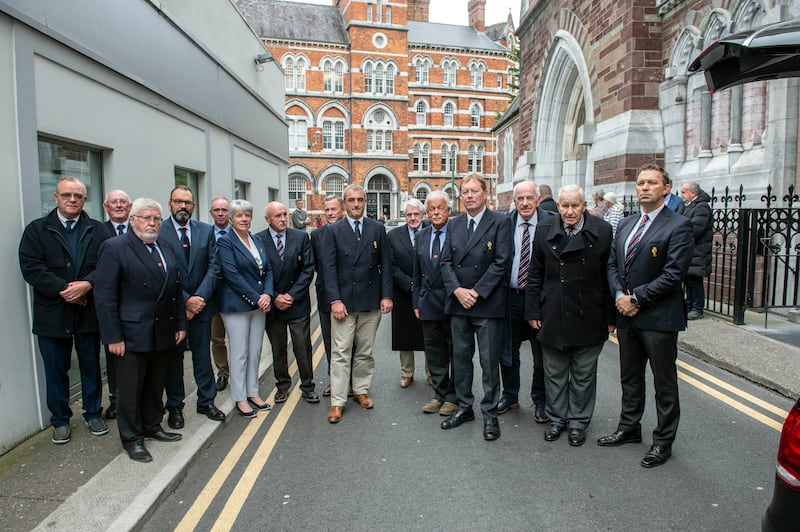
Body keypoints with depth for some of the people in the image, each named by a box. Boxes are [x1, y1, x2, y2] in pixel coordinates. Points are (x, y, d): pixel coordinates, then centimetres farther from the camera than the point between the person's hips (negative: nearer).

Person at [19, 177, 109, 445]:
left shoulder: (98, 230, 5)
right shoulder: (36, 229, 2)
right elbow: (31, 267, -8)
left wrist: (87, 284, -21)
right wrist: (63, 289, -18)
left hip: (88, 311, 1)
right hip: (52, 313, 0)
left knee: (91, 366, 12)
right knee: (56, 370, 10)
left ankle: (93, 413, 28)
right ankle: (60, 420, 25)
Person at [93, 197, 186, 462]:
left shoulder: (166, 249, 11)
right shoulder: (114, 248, -9)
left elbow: (176, 290, 13)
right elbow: (104, 296, -12)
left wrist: (180, 324, 9)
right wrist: (113, 336, -15)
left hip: (163, 333, 6)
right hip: (133, 334, -6)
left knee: (156, 384, 17)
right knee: (130, 388, 7)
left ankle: (152, 426, 34)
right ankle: (131, 438, 22)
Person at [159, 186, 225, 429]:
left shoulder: (206, 231, 4)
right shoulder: (158, 232, -6)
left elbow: (214, 267, -1)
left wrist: (200, 298, -12)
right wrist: (185, 300, -15)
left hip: (201, 303, 2)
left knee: (203, 355, 11)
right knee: (173, 358, 10)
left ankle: (206, 401, 26)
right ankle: (175, 406, 25)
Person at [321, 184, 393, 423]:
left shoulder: (377, 229, 6)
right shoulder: (334, 231, 1)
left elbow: (385, 264, 5)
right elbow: (329, 268, -4)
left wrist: (386, 295, -2)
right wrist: (335, 300, -12)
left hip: (371, 301, 2)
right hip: (344, 301, -2)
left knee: (365, 351, 12)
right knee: (340, 353, 0)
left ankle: (361, 390, 28)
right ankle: (337, 401, 8)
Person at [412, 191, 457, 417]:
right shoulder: (421, 235, 11)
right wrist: (416, 301, 11)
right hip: (428, 303, 5)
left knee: (455, 351, 6)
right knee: (434, 353, 13)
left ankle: (453, 397, 19)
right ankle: (439, 395, 27)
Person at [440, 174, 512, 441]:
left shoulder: (500, 222, -3)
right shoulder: (454, 224, 11)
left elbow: (502, 262, -10)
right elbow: (446, 262, 7)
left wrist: (477, 292, -15)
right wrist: (457, 290, -9)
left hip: (488, 303, -4)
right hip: (458, 302, 5)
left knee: (489, 362, 4)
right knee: (460, 358, 13)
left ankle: (490, 413, 17)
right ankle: (464, 407, 28)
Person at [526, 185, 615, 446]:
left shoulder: (602, 231, -5)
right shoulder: (544, 229, -1)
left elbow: (609, 276, -3)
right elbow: (535, 274, 3)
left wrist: (611, 316, -3)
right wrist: (533, 311, 0)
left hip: (588, 317, -1)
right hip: (553, 315, 1)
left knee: (583, 374, 13)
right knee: (554, 373, 14)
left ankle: (578, 421, 30)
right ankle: (557, 417, 32)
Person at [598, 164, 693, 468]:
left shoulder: (678, 226, -10)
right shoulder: (625, 224, 11)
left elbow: (673, 274, -17)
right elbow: (612, 264, 10)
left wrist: (636, 298, -16)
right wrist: (619, 295, -6)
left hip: (658, 317, -6)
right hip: (627, 316, 7)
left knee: (664, 383, 8)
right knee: (630, 378, 19)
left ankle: (663, 441, 24)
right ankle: (629, 429, 36)